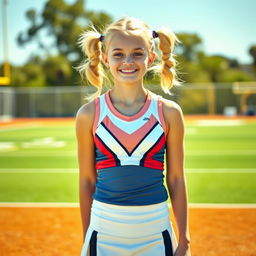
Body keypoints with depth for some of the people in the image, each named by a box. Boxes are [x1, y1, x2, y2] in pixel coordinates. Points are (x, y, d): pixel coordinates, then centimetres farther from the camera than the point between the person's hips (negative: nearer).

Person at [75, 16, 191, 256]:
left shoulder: (169, 112, -2)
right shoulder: (89, 114, -2)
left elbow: (176, 181, 2)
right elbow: (87, 181, 3)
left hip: (155, 230, 0)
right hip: (105, 231, 0)